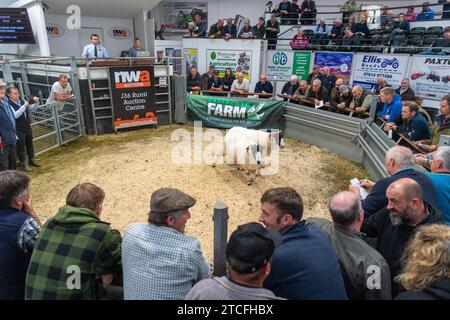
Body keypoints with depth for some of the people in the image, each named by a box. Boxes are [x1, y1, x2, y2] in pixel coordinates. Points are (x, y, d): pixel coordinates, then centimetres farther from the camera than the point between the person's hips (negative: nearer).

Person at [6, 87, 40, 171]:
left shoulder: (21, 101, 4)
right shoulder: (9, 104, -15)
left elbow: (33, 108, 14)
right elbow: (15, 115, -26)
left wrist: (36, 102, -7)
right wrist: (24, 106, -28)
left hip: (27, 127, 6)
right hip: (18, 130, -6)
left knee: (29, 144, 19)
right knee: (21, 147, 4)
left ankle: (32, 159, 34)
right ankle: (24, 164, 14)